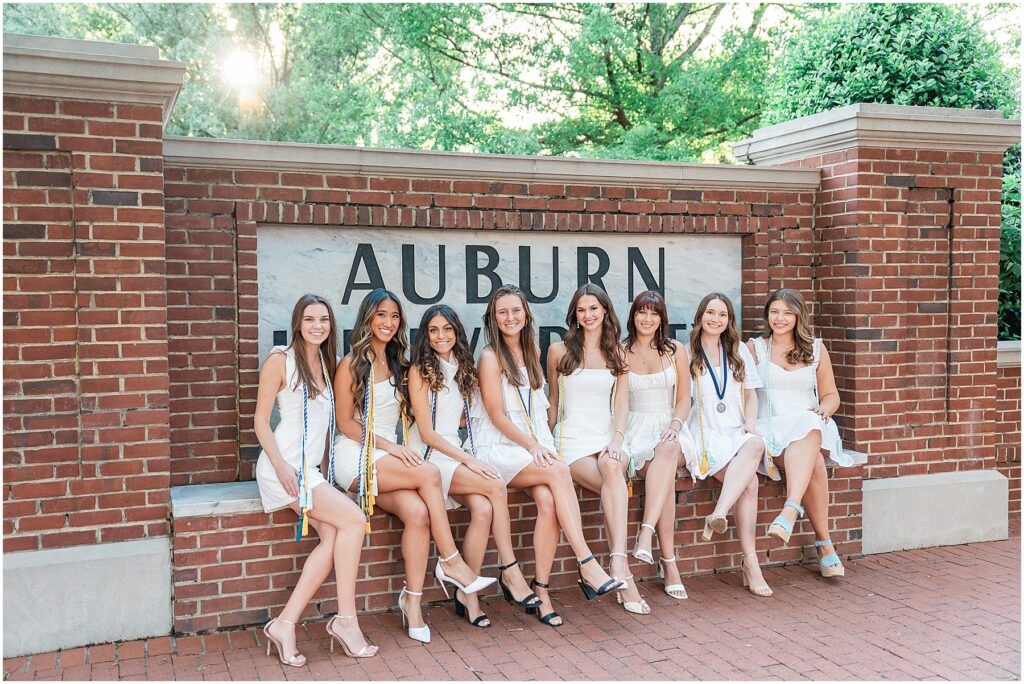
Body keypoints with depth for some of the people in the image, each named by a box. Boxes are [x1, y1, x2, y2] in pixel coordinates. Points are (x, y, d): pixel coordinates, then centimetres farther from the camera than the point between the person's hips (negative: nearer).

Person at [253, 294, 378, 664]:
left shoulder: (325, 363, 16)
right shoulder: (280, 360, -5)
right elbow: (261, 418, -7)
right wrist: (281, 464, -18)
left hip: (311, 468, 7)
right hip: (284, 466, -7)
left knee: (333, 538, -16)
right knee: (353, 519, -20)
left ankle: (285, 623, -12)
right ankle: (346, 619, -12)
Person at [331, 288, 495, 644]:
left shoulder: (398, 366, 20)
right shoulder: (352, 364, 1)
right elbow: (345, 422, -5)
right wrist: (388, 445, -15)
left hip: (388, 456, 5)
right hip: (354, 457, -5)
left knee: (418, 511, -26)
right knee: (429, 473, -28)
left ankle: (413, 602, -22)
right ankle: (451, 562, -18)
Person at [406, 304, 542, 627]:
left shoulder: (463, 368, 16)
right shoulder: (420, 370, -4)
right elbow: (427, 432, -10)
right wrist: (469, 460, -15)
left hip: (455, 452, 5)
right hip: (428, 456, -5)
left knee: (483, 508, -26)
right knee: (496, 486, -27)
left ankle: (467, 594, -17)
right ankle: (510, 571, -16)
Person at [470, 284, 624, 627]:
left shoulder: (532, 351, 16)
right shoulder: (491, 357, -4)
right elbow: (497, 416, -8)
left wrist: (542, 444, 7)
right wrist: (531, 445, -15)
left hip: (533, 446, 5)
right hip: (499, 449, -5)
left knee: (548, 500, -26)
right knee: (559, 471, -30)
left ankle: (541, 590, -21)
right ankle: (588, 566, -30)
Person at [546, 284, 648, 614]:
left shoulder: (617, 353, 15)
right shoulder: (559, 351, 10)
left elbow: (622, 402, 6)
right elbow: (553, 401, 18)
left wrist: (617, 439, -11)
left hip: (608, 436, 1)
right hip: (573, 440, -1)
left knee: (612, 468, -36)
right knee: (614, 482, -31)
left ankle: (618, 562, -45)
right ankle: (624, 573, -37)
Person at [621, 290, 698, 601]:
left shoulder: (675, 350, 12)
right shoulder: (620, 352, 7)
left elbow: (684, 399, 9)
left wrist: (675, 425, -12)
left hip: (671, 428, 1)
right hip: (636, 430, -1)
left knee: (668, 450, -38)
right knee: (665, 472, -33)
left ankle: (646, 532, -46)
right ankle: (668, 562, -32)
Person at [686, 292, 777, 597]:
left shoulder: (738, 351, 20)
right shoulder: (687, 353, 7)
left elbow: (750, 394, 21)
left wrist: (750, 423, 3)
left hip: (738, 433, 3)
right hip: (706, 436, -3)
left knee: (756, 445, -36)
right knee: (749, 482, -30)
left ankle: (719, 514, -45)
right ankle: (750, 562, -33)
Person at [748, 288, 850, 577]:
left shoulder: (816, 349, 18)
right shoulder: (754, 347, 13)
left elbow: (831, 395, 20)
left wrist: (823, 409, -3)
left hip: (810, 425, 1)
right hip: (770, 428, -1)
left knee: (809, 429, -39)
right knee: (813, 462, -34)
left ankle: (790, 511, -54)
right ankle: (824, 543, -33)